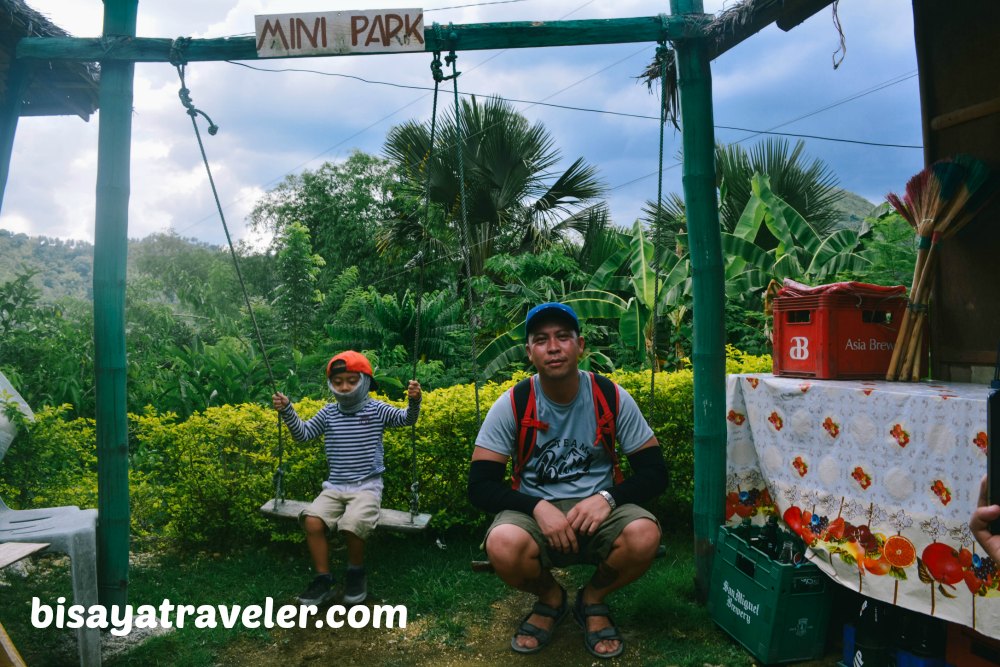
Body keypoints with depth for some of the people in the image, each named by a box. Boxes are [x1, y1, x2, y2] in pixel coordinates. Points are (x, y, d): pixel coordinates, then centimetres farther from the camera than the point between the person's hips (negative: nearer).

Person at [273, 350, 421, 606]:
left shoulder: (377, 410, -2)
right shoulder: (328, 413, 6)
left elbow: (407, 419, -11)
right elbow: (302, 433, 6)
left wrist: (414, 401, -32)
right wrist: (287, 411, -9)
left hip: (367, 486, -3)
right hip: (334, 486, 4)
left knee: (352, 525, -28)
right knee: (312, 521, -21)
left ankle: (356, 573, 2)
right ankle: (323, 580, -3)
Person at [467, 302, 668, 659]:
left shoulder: (613, 398, -8)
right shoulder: (511, 405, -10)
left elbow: (655, 473, -3)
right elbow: (480, 486, -10)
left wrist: (607, 498, -22)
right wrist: (538, 507, -25)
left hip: (599, 510, 1)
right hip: (534, 511, 0)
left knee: (644, 536, -32)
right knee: (502, 548, -34)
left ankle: (593, 598, 4)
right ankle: (550, 597, 5)